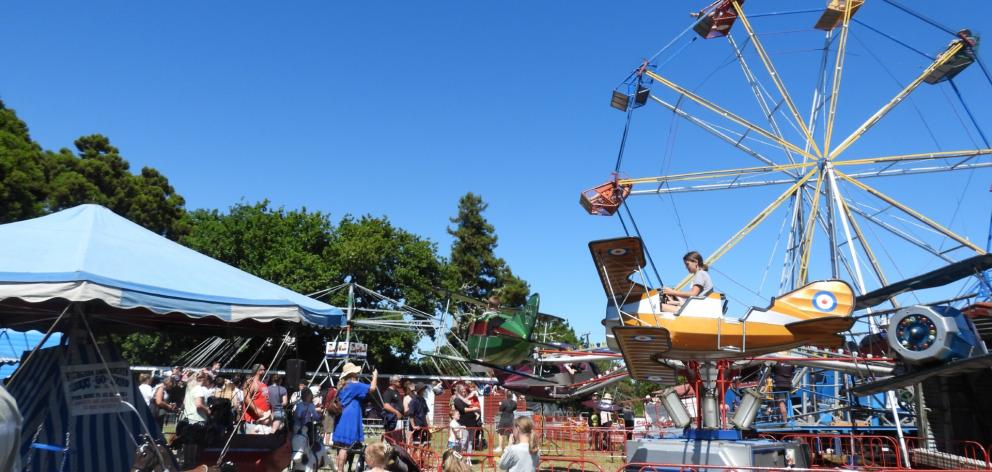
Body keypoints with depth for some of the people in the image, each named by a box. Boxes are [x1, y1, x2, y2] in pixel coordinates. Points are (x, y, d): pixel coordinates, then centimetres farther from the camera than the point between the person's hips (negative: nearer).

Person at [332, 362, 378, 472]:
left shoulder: (342, 385, 14)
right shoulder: (354, 385, -11)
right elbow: (372, 388, -15)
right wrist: (375, 376, -1)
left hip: (342, 418, 9)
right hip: (350, 419, -9)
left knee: (341, 445, 11)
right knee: (345, 446, -9)